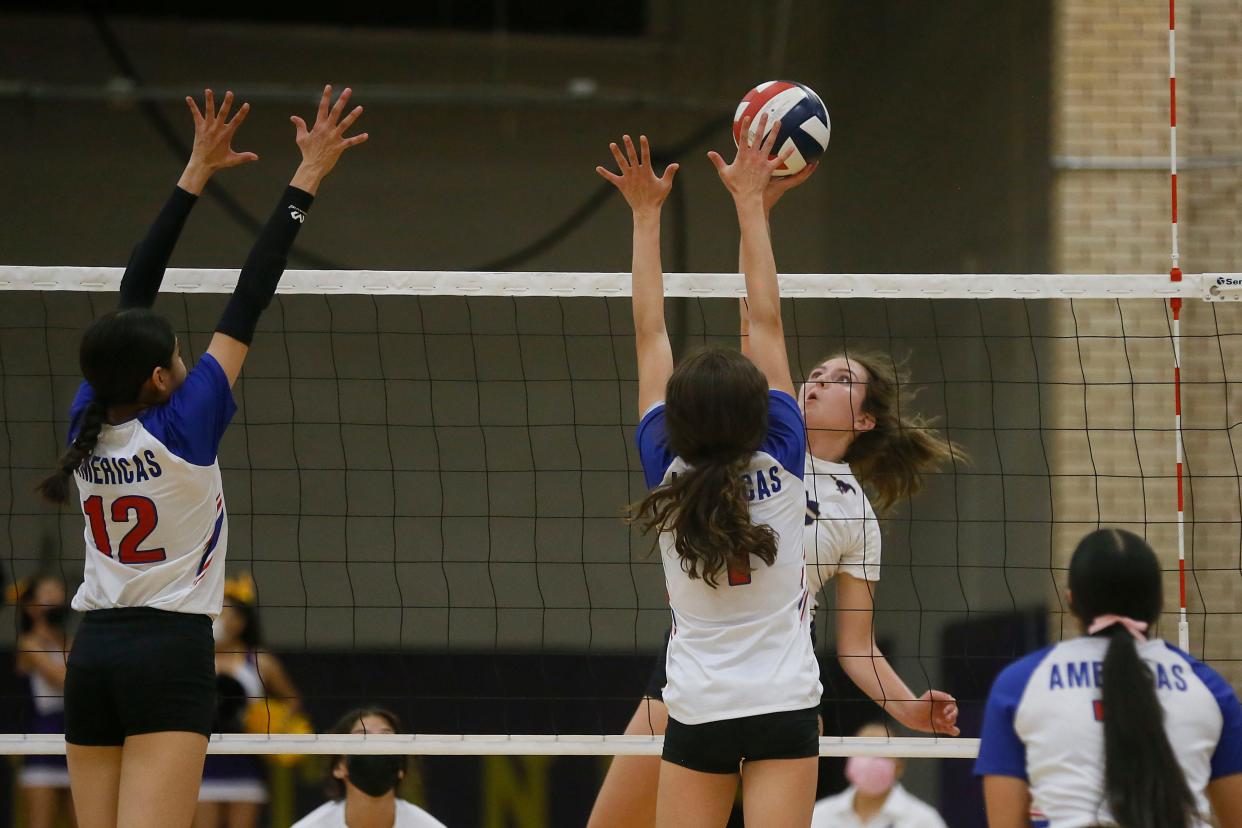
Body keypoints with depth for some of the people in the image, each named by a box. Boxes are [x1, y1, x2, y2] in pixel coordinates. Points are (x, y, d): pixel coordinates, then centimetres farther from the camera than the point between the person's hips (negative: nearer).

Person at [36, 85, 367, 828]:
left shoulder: (89, 423, 1)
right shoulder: (182, 426, -13)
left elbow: (134, 294, 9)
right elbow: (249, 301, -10)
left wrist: (196, 176, 14)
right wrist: (306, 181, -7)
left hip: (93, 655, 6)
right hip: (170, 657, -6)